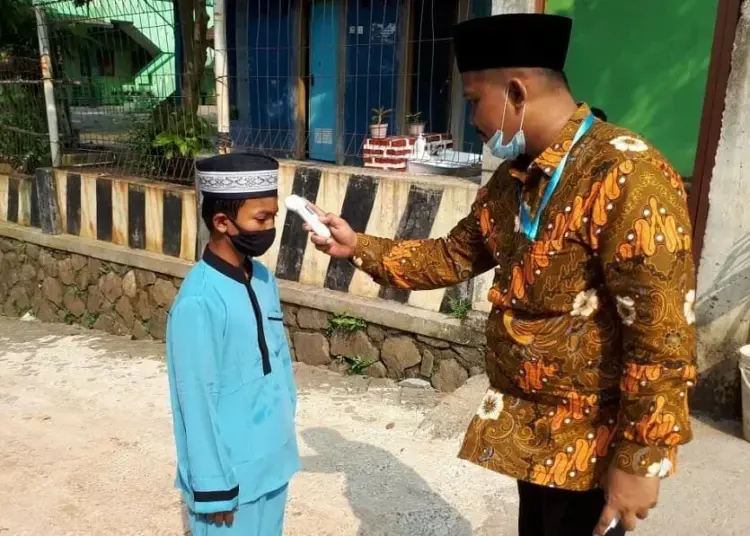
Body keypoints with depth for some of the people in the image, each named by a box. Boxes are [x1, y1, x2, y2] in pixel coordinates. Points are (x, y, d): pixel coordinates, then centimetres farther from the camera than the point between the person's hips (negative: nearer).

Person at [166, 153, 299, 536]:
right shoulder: (198, 302, -24)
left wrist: (286, 426, 15)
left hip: (272, 459, 7)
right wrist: (213, 488, -14)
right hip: (230, 471, -7)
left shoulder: (263, 279, -1)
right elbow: (197, 400, -20)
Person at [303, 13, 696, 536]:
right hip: (530, 424, 8)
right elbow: (455, 255, 13)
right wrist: (359, 247, 6)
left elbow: (663, 335, -26)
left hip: (593, 439, -8)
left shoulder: (626, 175, -25)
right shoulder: (512, 179, 3)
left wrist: (640, 460, -21)